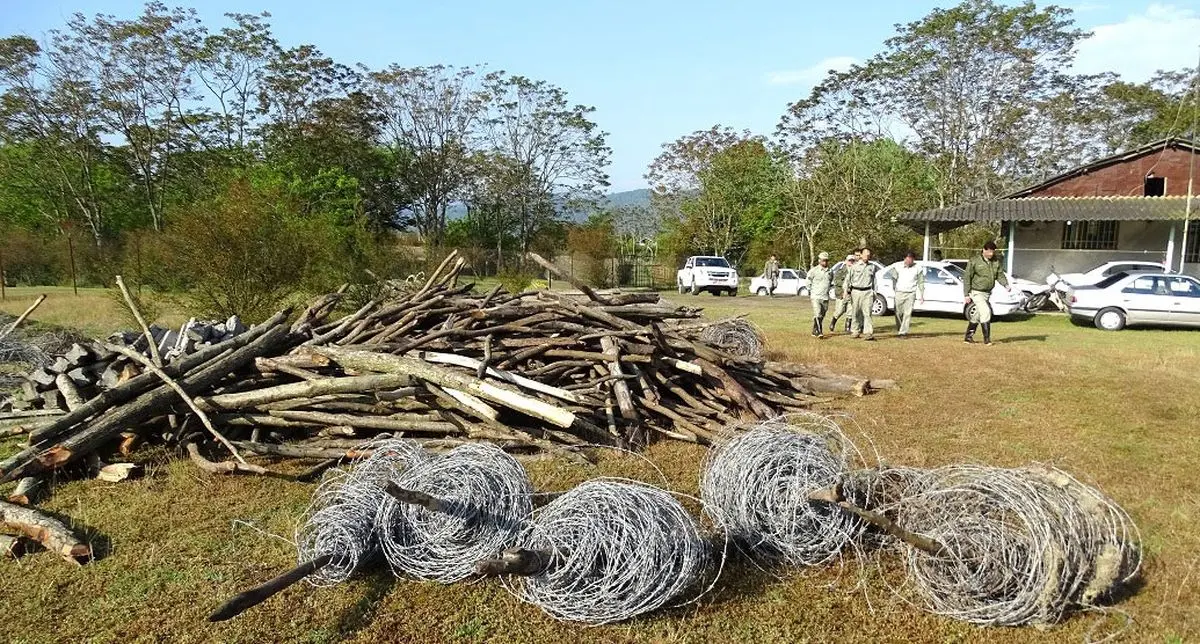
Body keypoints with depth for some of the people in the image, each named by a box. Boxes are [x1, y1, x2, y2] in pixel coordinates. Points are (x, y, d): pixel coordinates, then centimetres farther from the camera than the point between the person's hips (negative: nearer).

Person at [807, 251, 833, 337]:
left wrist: (828, 288, 14)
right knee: (817, 314, -16)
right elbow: (808, 281, 7)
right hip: (816, 296, -5)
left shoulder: (830, 272, 10)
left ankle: (814, 331, 19)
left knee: (822, 315, 8)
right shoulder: (814, 270, -4)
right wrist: (810, 291, 7)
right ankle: (819, 332, -19)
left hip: (826, 297, 5)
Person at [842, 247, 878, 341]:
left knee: (867, 313, -8)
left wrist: (874, 293, 15)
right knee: (855, 313, 5)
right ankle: (855, 331, 17)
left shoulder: (872, 266, 11)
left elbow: (873, 280, 19)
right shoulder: (854, 266, 1)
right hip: (856, 291, -1)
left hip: (867, 292, 1)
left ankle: (868, 333, -12)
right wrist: (847, 291, -3)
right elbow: (848, 279, 4)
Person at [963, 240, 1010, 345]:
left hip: (987, 292, 7)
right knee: (985, 312, -17)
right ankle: (987, 338, -11)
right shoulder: (974, 261, -12)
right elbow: (967, 278, -11)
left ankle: (968, 337, 25)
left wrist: (1006, 285, -14)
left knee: (978, 315, 13)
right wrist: (966, 294, -14)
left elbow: (1000, 274, 6)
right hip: (976, 292, -7)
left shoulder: (996, 261, 5)